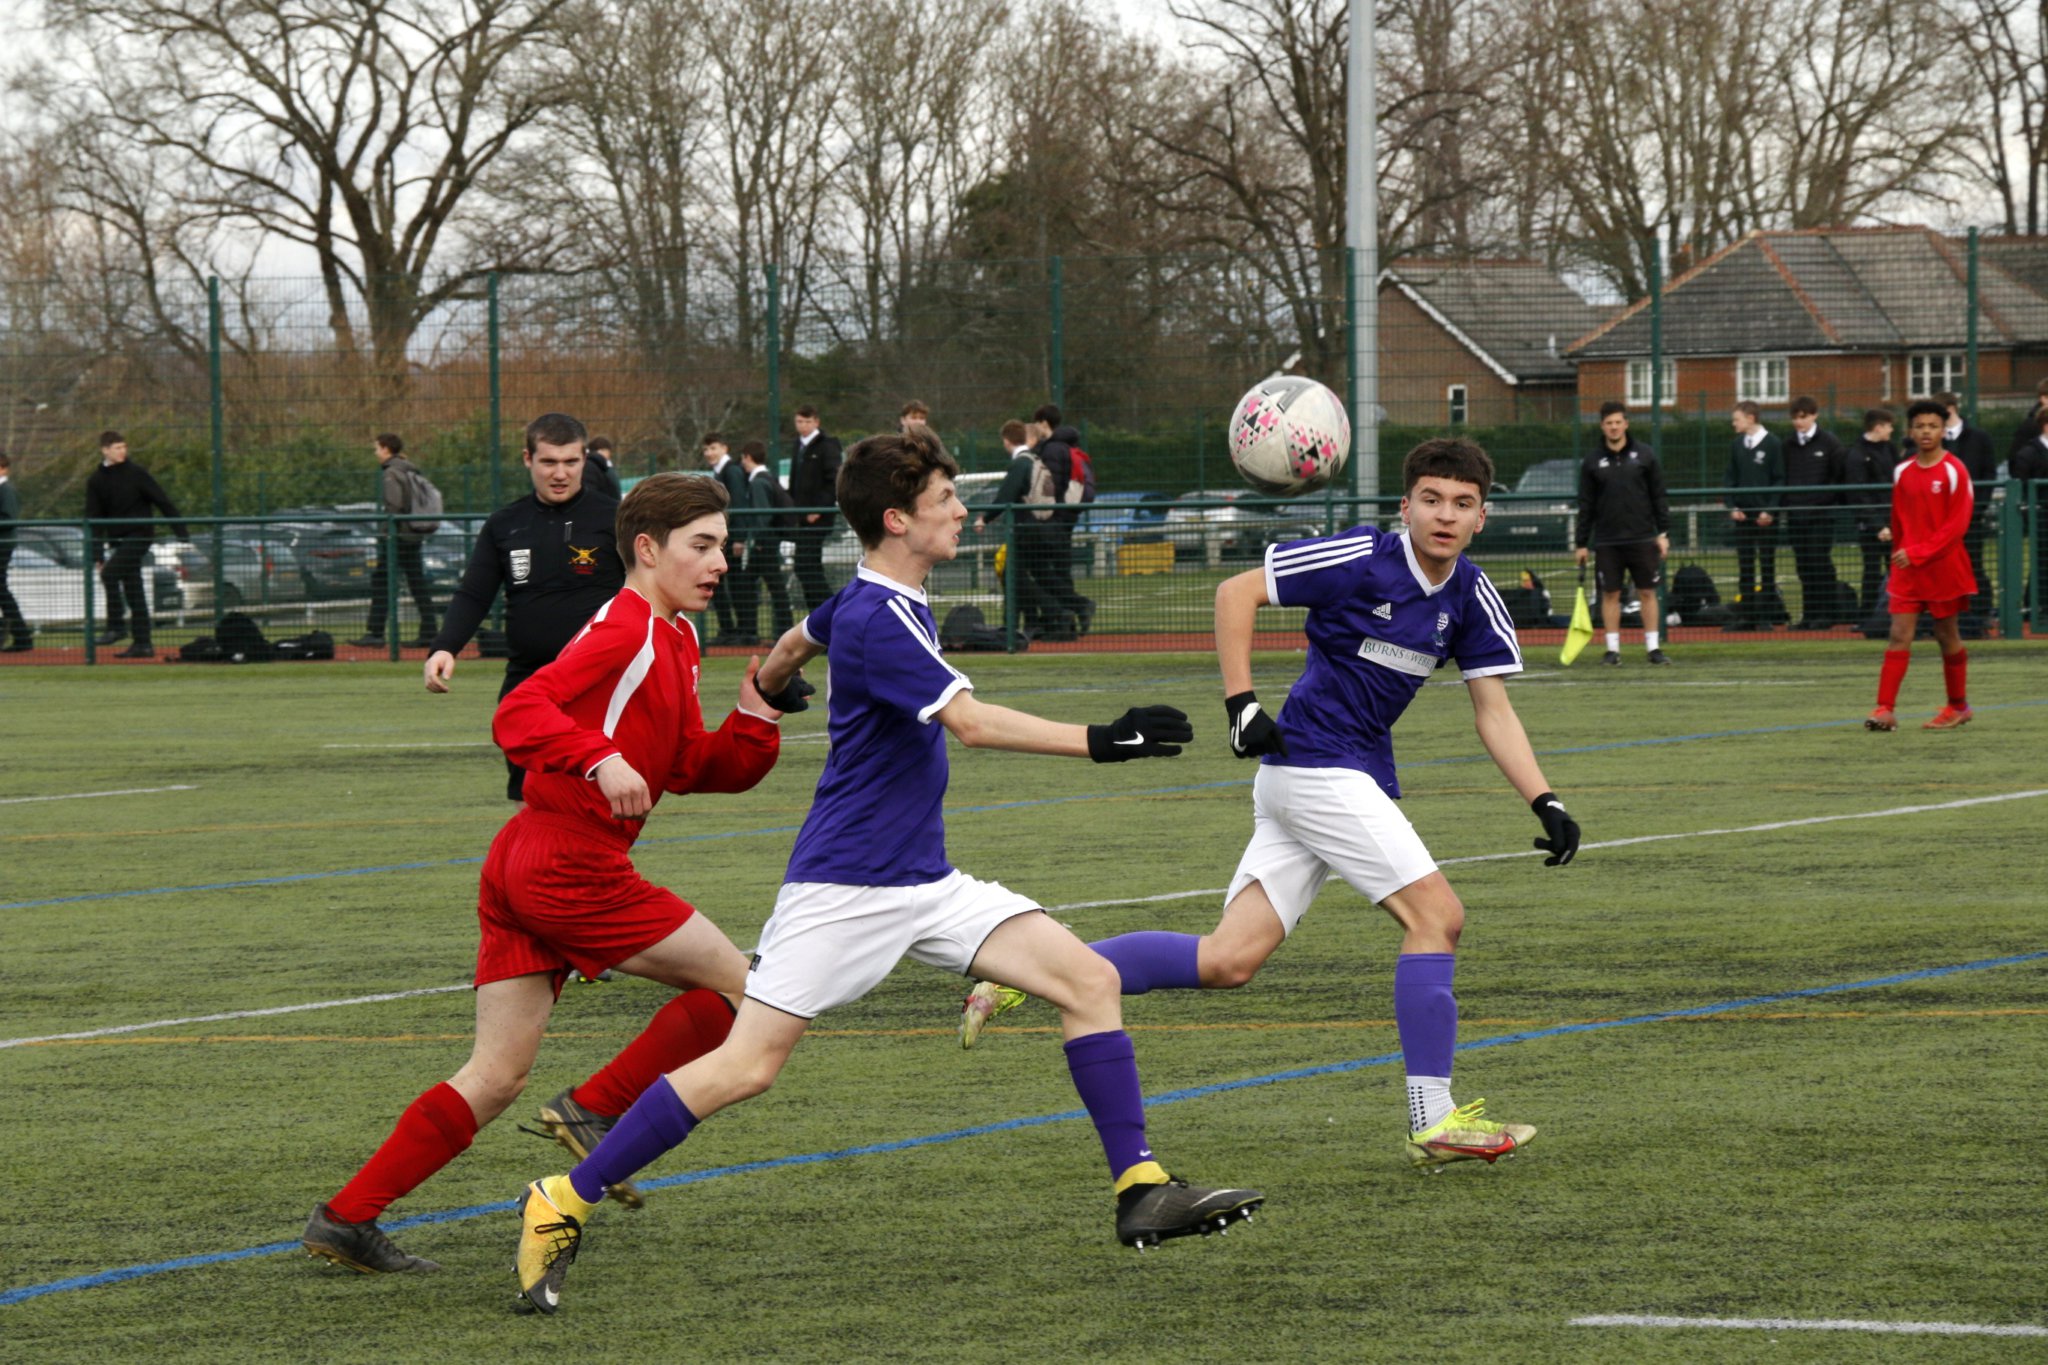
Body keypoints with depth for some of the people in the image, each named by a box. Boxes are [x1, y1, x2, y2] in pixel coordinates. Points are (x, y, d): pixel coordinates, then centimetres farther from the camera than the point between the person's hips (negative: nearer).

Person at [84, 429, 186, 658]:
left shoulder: (136, 474, -3)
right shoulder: (96, 481, 9)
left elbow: (163, 502, -4)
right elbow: (94, 520, 9)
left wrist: (181, 534, -9)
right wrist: (97, 556, 2)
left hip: (139, 535, -5)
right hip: (117, 541, 5)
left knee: (111, 574, -22)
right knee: (132, 590, 6)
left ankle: (116, 626, -15)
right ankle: (142, 644, 9)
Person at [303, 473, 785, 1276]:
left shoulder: (671, 640, 20)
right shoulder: (624, 630, -11)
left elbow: (690, 769, 22)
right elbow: (520, 715, -22)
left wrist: (754, 719, 6)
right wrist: (602, 759, -35)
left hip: (525, 871, 10)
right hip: (571, 868, -10)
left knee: (496, 1078, 7)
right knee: (735, 983, 0)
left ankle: (346, 1218, 4)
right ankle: (595, 1111, 2)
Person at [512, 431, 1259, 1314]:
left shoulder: (883, 601, 11)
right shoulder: (875, 621, -19)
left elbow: (801, 638, 33)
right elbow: (971, 721, -32)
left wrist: (768, 687, 55)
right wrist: (1099, 742, -38)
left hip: (923, 882, 9)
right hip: (844, 886, -9)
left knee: (1088, 979, -5)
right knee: (747, 1065, -11)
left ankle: (1143, 1192, -5)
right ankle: (562, 1206, 1)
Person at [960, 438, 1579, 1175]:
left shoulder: (1471, 598, 8)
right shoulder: (1362, 559, -12)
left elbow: (1494, 710, 11)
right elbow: (1237, 593, -9)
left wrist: (1546, 803, 1)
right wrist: (1242, 703, -16)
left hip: (1356, 777, 7)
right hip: (1314, 762, -7)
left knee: (1226, 961, 0)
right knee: (1436, 914, -13)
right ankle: (1434, 1122, -10)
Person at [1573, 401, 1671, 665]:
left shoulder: (1645, 455, 2)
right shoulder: (1592, 462, 4)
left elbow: (1659, 496, 4)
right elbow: (1586, 505, 6)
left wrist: (1663, 533, -2)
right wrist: (1581, 543, 4)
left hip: (1643, 539, -1)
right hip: (1608, 541, 1)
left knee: (1648, 593, 1)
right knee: (1610, 594, 2)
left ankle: (1652, 648, 7)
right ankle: (1612, 649, 8)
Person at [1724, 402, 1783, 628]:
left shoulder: (1772, 444, -3)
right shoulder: (1736, 445, 10)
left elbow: (1779, 480, -4)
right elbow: (1731, 478, 12)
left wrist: (1770, 510, -12)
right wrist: (1732, 506, -1)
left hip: (1766, 516, -4)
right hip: (1742, 514, 4)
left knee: (1767, 565, 0)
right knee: (1744, 566, 4)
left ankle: (1766, 615, 2)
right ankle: (1744, 615, 5)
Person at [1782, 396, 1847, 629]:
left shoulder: (1829, 442, 0)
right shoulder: (1789, 444, 12)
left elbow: (1839, 477, -1)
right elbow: (1784, 478, 15)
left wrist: (1826, 500, -10)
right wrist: (1783, 508, 9)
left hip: (1822, 513, -4)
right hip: (1796, 512, 4)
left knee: (1820, 561, -8)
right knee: (1804, 565, 4)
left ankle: (1829, 612, -2)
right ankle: (1809, 614, 8)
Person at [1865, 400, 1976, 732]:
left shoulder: (1954, 471, -8)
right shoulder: (1903, 473, 7)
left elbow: (1957, 524, -12)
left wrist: (1919, 553, -18)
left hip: (1944, 567, -3)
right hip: (1907, 568, 3)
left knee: (1947, 635, 7)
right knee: (1899, 634, -7)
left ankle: (1958, 706, 24)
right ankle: (1885, 709, -14)